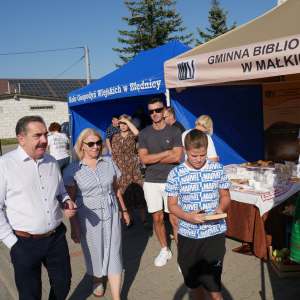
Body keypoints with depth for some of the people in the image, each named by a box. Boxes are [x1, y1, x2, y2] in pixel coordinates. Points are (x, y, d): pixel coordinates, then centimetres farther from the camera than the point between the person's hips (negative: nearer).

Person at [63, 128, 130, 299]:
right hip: (88, 217, -1)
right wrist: (74, 226, -6)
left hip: (111, 214, 2)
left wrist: (124, 210, 14)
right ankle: (97, 281, 45)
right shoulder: (73, 169, -7)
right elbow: (70, 200, -5)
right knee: (94, 252, 15)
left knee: (114, 252, 1)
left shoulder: (109, 162, 1)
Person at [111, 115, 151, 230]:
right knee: (125, 195, 9)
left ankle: (144, 220, 4)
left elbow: (137, 132, -27)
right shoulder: (115, 138, 10)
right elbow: (113, 155, 13)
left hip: (133, 168, -4)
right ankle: (131, 220, 22)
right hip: (120, 169, 4)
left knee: (138, 193, -5)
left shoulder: (131, 135, -1)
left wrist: (127, 120, -16)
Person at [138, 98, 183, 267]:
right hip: (151, 182, 3)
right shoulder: (144, 134, 6)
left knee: (174, 219, -2)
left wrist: (154, 158, -9)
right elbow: (144, 159, -5)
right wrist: (166, 153, -8)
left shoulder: (174, 131, -1)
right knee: (157, 218, 10)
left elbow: (177, 157, -11)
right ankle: (165, 250, 29)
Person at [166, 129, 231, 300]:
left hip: (214, 234, -1)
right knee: (194, 283, 20)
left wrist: (221, 208, -14)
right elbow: (172, 205, 0)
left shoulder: (218, 169, -3)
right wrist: (187, 216, -19)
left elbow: (225, 196, 8)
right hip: (188, 235, 1)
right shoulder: (176, 174, -6)